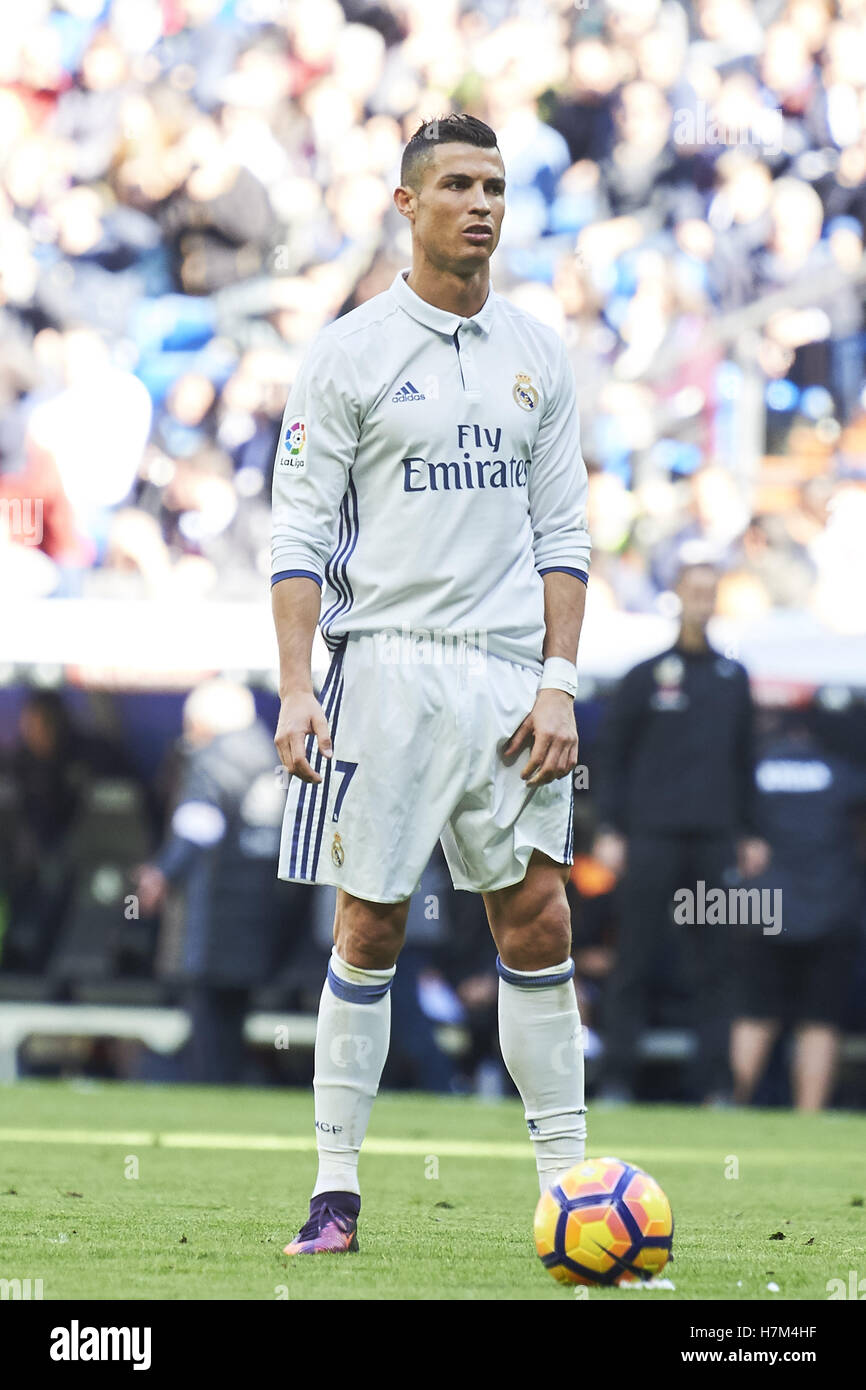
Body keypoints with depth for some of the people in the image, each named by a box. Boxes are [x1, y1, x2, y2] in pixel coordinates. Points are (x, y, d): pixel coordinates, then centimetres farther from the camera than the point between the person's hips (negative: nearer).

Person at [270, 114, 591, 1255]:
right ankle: (338, 1192, 5)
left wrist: (559, 682, 1)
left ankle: (567, 1180, 2)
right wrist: (296, 689, -10)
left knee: (537, 918, -3)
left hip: (510, 677, 3)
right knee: (371, 926, -1)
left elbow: (563, 534, 12)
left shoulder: (536, 356, 11)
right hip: (388, 667, -3)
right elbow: (300, 532, -1)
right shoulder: (351, 351, 0)